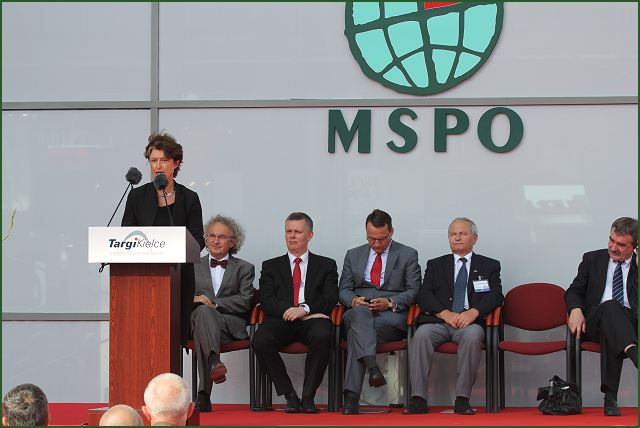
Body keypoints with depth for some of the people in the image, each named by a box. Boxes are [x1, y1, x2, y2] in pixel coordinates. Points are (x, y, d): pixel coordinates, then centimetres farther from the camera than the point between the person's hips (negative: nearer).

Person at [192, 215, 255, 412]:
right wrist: (194, 299, -9)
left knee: (202, 328, -37)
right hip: (198, 319, 1)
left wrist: (214, 303, -9)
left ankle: (204, 395, -49)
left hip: (231, 324, -1)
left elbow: (245, 301, 5)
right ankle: (214, 362, -61)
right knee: (204, 310, -38)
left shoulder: (244, 268, 21)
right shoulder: (193, 267, 28)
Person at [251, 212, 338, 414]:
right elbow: (266, 300, 7)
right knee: (260, 340, -32)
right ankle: (290, 396, -21)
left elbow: (330, 299, 4)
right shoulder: (271, 266, 22)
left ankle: (308, 396, -27)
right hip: (281, 319, 1)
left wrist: (304, 309, -14)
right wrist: (287, 309, -13)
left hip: (311, 319, -1)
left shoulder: (326, 265, 19)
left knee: (322, 336, -38)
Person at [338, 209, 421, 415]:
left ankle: (352, 396, -43)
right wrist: (353, 300, -8)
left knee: (356, 332, -35)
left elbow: (413, 292, 5)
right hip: (359, 311, 2)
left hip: (392, 315, -2)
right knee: (360, 313, -39)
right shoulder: (353, 255, 21)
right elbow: (344, 291, 17)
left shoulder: (408, 255, 12)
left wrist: (390, 303, -13)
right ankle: (372, 366, -57)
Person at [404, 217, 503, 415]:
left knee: (472, 336, -37)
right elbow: (424, 295, 8)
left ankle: (462, 399, -34)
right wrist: (445, 313, -10)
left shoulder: (489, 266, 20)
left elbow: (495, 296, 5)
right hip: (439, 320, 1)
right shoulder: (436, 265, 23)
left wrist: (473, 312, -15)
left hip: (470, 321, -1)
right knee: (421, 335, -32)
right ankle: (418, 399, -36)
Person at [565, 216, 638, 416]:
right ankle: (634, 354, -65)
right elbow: (573, 291, 17)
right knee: (611, 306, -37)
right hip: (594, 322, 0)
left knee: (610, 334, -39)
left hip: (630, 323, 0)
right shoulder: (593, 259, 21)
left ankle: (610, 397, -45)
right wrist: (576, 310, -5)